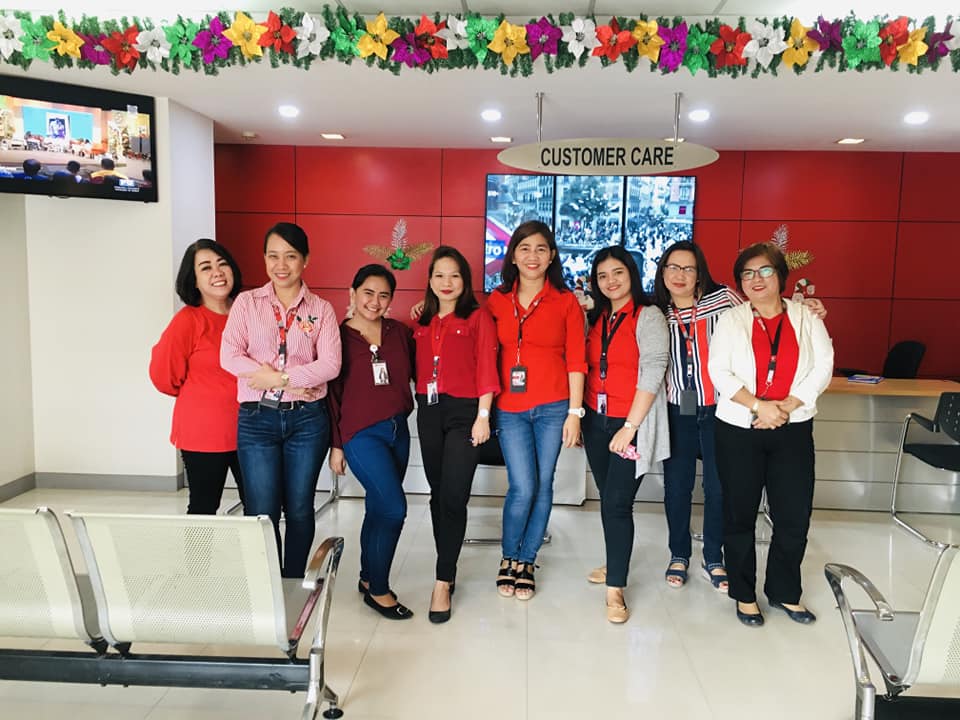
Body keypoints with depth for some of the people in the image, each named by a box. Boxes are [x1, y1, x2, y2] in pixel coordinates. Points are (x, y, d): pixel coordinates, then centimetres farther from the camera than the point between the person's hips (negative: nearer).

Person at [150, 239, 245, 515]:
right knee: (204, 507, 10)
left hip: (246, 428, 5)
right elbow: (163, 373, -4)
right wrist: (201, 395, 8)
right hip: (204, 432, -4)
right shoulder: (188, 320, -13)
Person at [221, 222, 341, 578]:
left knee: (299, 509, 10)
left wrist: (279, 377, -15)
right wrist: (289, 382, -12)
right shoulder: (246, 302, 5)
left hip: (307, 419, 1)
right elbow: (229, 356, -7)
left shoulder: (321, 309, 5)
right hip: (256, 419, 0)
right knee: (262, 513, 0)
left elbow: (330, 364, -6)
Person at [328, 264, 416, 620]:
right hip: (361, 434, -5)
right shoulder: (338, 336, -4)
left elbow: (414, 372, 18)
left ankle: (368, 578, 32)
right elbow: (331, 394, -3)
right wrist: (336, 444, -3)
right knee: (394, 508, -11)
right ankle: (378, 590, 7)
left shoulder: (400, 332, 5)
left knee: (379, 508, 13)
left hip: (398, 430, 5)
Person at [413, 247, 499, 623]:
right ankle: (447, 568, 25)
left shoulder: (478, 317, 0)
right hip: (429, 411, 5)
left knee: (453, 497, -8)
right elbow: (419, 369, 14)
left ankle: (443, 583, 0)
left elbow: (486, 369, -6)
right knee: (438, 494, 11)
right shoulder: (423, 322, 14)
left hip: (464, 411, -5)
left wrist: (483, 416, -12)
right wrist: (419, 404, 4)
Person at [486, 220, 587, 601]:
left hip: (553, 407, 0)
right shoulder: (497, 301, 6)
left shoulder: (566, 301, 1)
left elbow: (576, 361, 0)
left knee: (543, 486, 7)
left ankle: (526, 562, 24)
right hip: (510, 408, 0)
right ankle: (508, 558, 19)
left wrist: (574, 412, -4)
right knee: (523, 487, -5)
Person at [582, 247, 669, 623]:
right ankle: (615, 564, 29)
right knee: (607, 498, 13)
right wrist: (578, 416, 4)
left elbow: (652, 373, -13)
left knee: (618, 503, -7)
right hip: (596, 421, 6)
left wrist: (630, 426, -17)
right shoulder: (596, 317, 12)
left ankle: (615, 588, 2)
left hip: (631, 423, -5)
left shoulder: (648, 316, -6)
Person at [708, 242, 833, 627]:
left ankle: (785, 592, 26)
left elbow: (822, 367, -2)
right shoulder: (731, 320, 3)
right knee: (740, 515, 7)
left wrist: (786, 406, -13)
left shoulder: (806, 318, 6)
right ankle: (744, 594, 23)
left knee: (795, 515, 4)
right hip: (739, 430, -1)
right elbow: (719, 371, -6)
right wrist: (760, 406, -17)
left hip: (793, 429, 1)